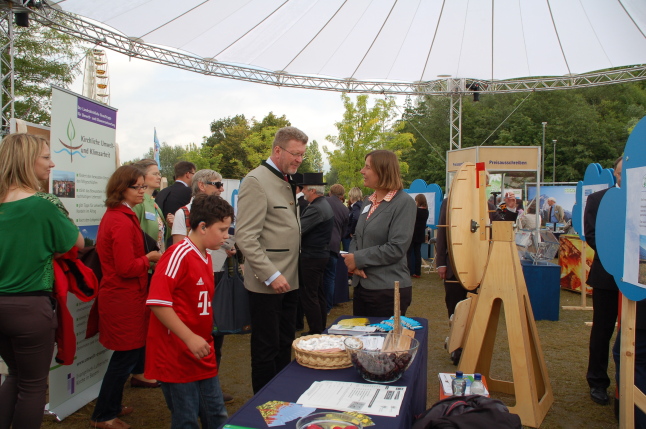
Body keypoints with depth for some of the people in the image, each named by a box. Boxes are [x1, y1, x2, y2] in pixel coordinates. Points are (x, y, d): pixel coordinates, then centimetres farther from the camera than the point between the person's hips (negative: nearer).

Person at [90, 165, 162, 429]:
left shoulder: (114, 215, 12)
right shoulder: (123, 221, -21)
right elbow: (127, 268, -23)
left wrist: (146, 258, 8)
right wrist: (149, 258, -8)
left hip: (116, 295, 10)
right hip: (125, 300, -10)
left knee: (126, 355, 21)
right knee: (127, 356, 3)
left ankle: (112, 406, 36)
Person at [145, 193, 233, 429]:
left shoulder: (206, 257, 9)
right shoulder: (179, 254, -17)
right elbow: (157, 301, -24)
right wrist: (190, 337, -24)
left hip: (203, 355, 8)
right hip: (177, 355, -8)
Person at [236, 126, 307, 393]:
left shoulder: (288, 183, 13)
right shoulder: (256, 181, -14)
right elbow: (245, 237, -20)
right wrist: (271, 275, -21)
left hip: (289, 280, 9)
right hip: (267, 284, -8)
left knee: (285, 346, 18)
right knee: (266, 350, 5)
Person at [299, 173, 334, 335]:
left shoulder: (316, 209, -21)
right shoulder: (325, 204, 11)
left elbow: (298, 230, -24)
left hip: (311, 257, -10)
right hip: (322, 253, 10)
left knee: (309, 297, -1)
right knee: (319, 294, 17)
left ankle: (315, 332, 6)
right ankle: (322, 329, 27)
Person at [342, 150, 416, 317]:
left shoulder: (404, 202, -11)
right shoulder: (368, 201, 12)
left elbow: (396, 248, -19)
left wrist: (358, 259, -15)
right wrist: (353, 261, -6)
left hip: (389, 290, -7)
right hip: (362, 285, 7)